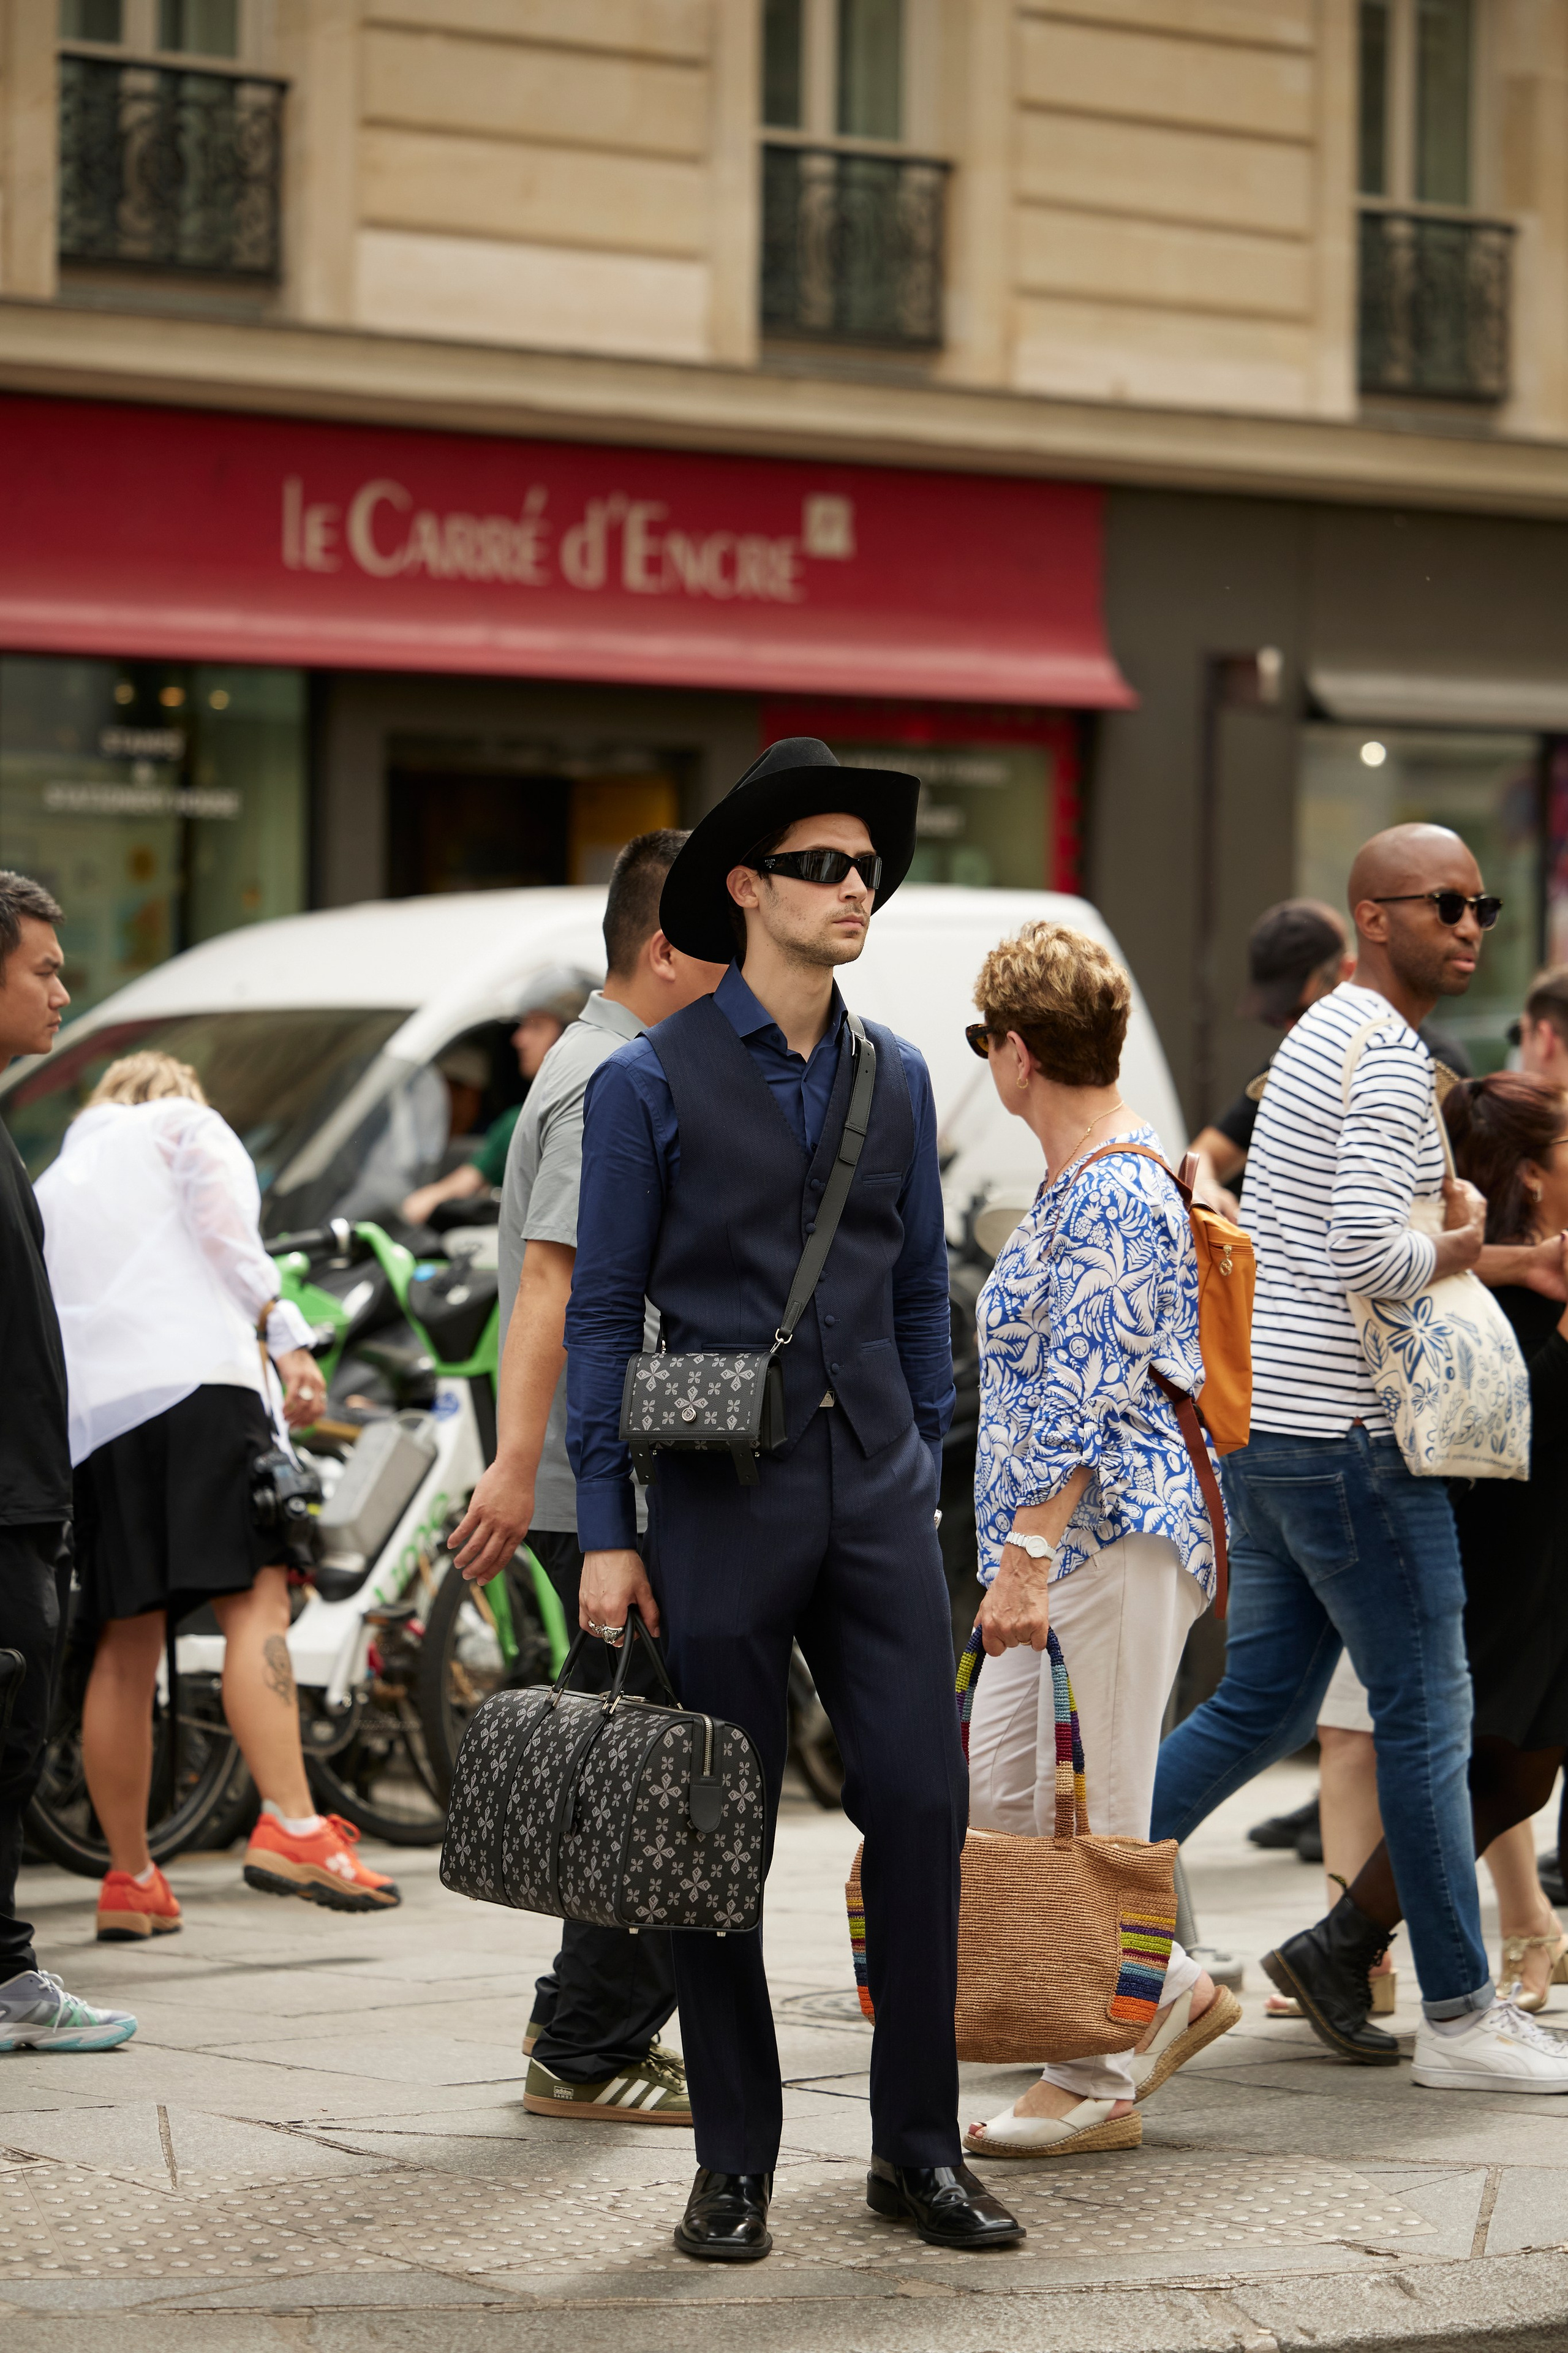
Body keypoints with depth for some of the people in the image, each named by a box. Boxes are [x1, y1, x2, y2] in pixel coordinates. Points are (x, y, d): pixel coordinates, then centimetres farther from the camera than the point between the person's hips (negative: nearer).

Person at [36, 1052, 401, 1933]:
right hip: (196, 1373, -6)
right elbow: (223, 1223, -2)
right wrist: (288, 1337, -5)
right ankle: (289, 1827, -29)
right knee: (256, 1598, -14)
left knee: (128, 1645, 8)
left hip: (87, 1411, 6)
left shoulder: (51, 1185, 33)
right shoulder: (185, 1125, 17)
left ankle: (131, 1879, 10)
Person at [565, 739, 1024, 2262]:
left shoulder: (897, 1080, 10)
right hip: (721, 1500, -4)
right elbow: (601, 1311, -3)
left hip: (875, 1498, 4)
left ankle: (917, 2150, 8)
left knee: (921, 1806, -2)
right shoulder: (650, 1082, -3)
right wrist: (605, 1534, -7)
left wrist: (924, 1479, 14)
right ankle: (734, 2167, 11)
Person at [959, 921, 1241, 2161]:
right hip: (1071, 1538, 10)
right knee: (1000, 1792, 9)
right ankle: (1173, 1992, 19)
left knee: (1092, 1812, -3)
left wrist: (1025, 1555, -24)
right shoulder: (1096, 1179, 17)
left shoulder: (1109, 1199, -16)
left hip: (1113, 1535, -10)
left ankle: (1101, 2086, 5)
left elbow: (1086, 1400, -21)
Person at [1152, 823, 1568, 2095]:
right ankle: (1462, 2015, 4)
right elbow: (1370, 1250, -27)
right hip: (1345, 1431, -10)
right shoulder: (1390, 1055, -15)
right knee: (1428, 1713, -2)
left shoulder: (1324, 1038, 18)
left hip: (1266, 1419, 10)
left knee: (1259, 1706, 14)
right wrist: (1455, 1245, -7)